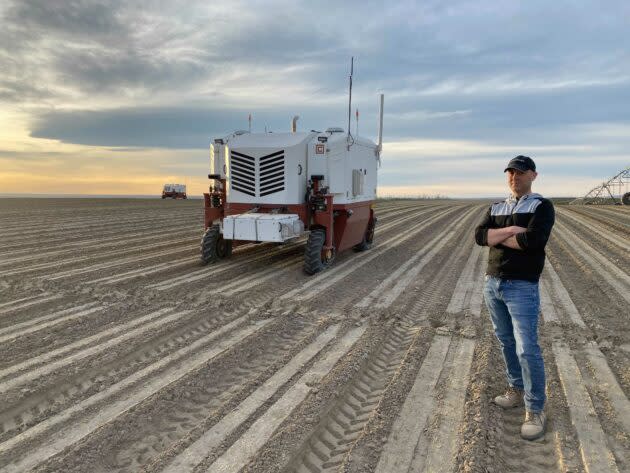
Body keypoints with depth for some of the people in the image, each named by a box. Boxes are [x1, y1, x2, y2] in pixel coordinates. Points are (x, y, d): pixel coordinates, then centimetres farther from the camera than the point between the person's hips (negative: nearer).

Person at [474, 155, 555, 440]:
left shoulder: (542, 206, -4)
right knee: (506, 342, 16)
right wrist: (510, 230, -17)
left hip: (522, 287, -6)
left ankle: (535, 411, 5)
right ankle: (516, 391, 32)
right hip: (492, 283, 6)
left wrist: (497, 237, -8)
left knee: (527, 349, -7)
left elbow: (533, 240, -21)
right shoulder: (496, 208, 13)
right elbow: (479, 236, -3)